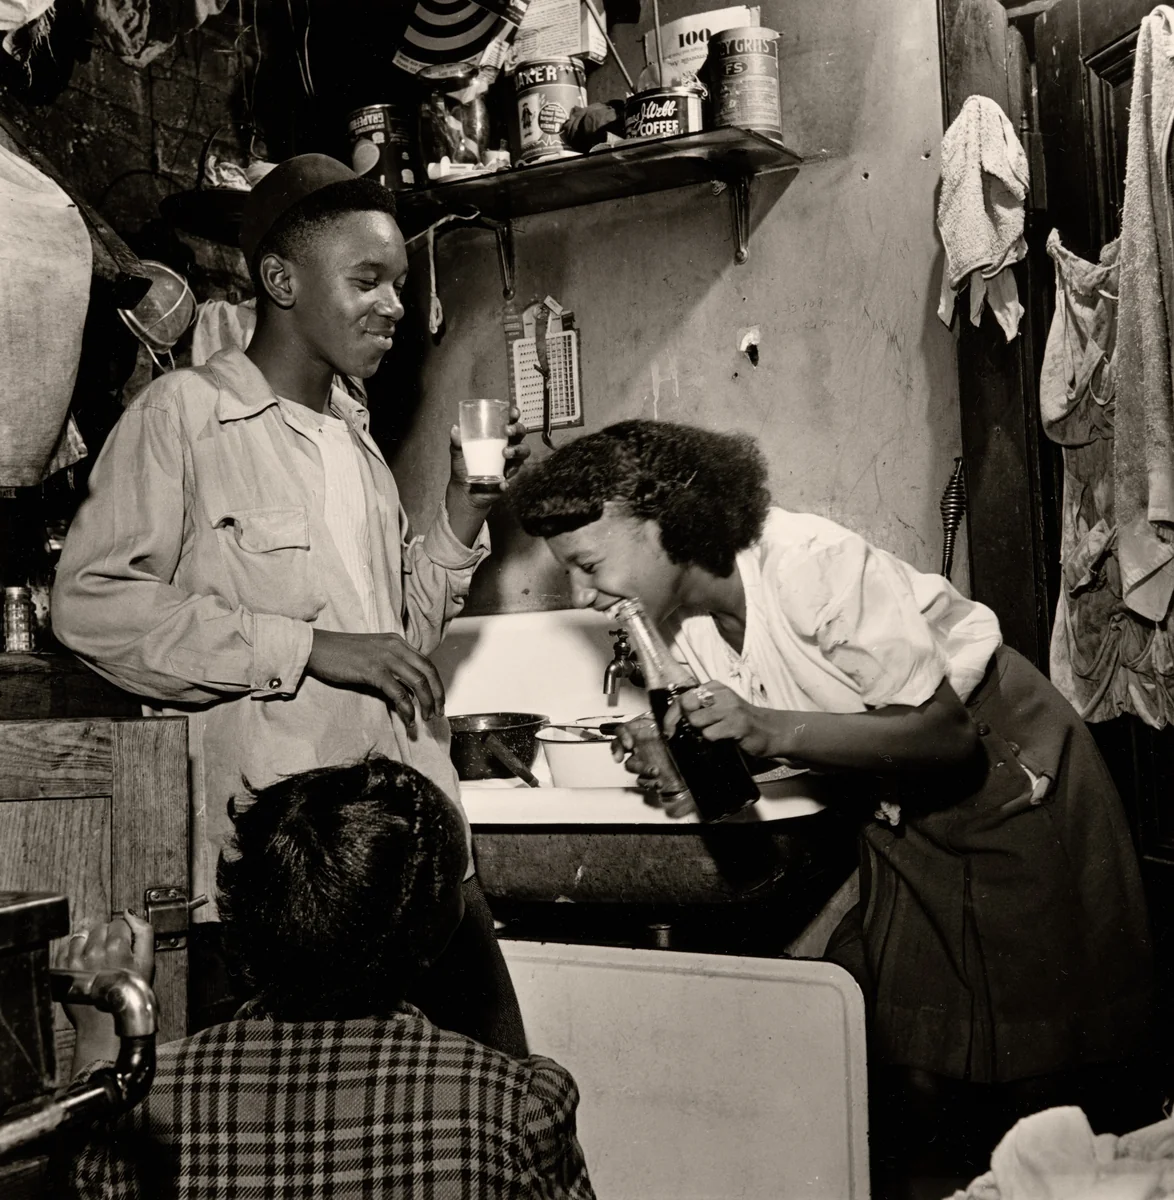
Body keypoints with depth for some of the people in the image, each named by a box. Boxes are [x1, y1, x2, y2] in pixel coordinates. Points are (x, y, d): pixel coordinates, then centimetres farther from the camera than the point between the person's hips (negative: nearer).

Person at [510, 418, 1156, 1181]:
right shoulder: (684, 616, -7)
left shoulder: (810, 562, -29)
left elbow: (946, 737, -29)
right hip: (899, 820, 6)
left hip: (1011, 788, -6)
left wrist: (772, 730, -39)